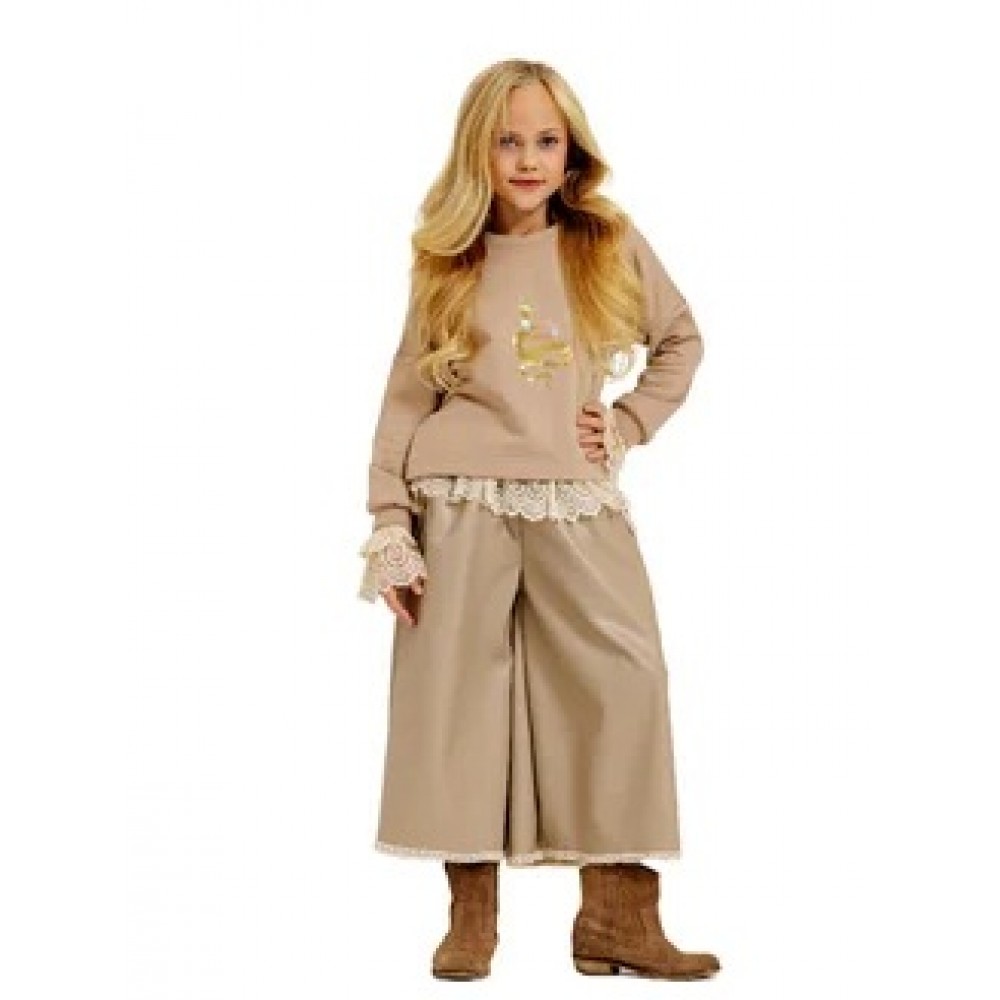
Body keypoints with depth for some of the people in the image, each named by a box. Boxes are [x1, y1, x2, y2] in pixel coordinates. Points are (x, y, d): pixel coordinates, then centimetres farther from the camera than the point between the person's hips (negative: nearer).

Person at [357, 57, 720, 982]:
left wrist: (630, 423, 4)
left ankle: (618, 915, 0)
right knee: (459, 688, 0)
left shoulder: (612, 243, 7)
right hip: (464, 502, -1)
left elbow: (681, 340, 18)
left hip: (579, 505, 1)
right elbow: (405, 397, 5)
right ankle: (473, 916, 10)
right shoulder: (448, 262, 5)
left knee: (624, 678, -8)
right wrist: (389, 524, -2)